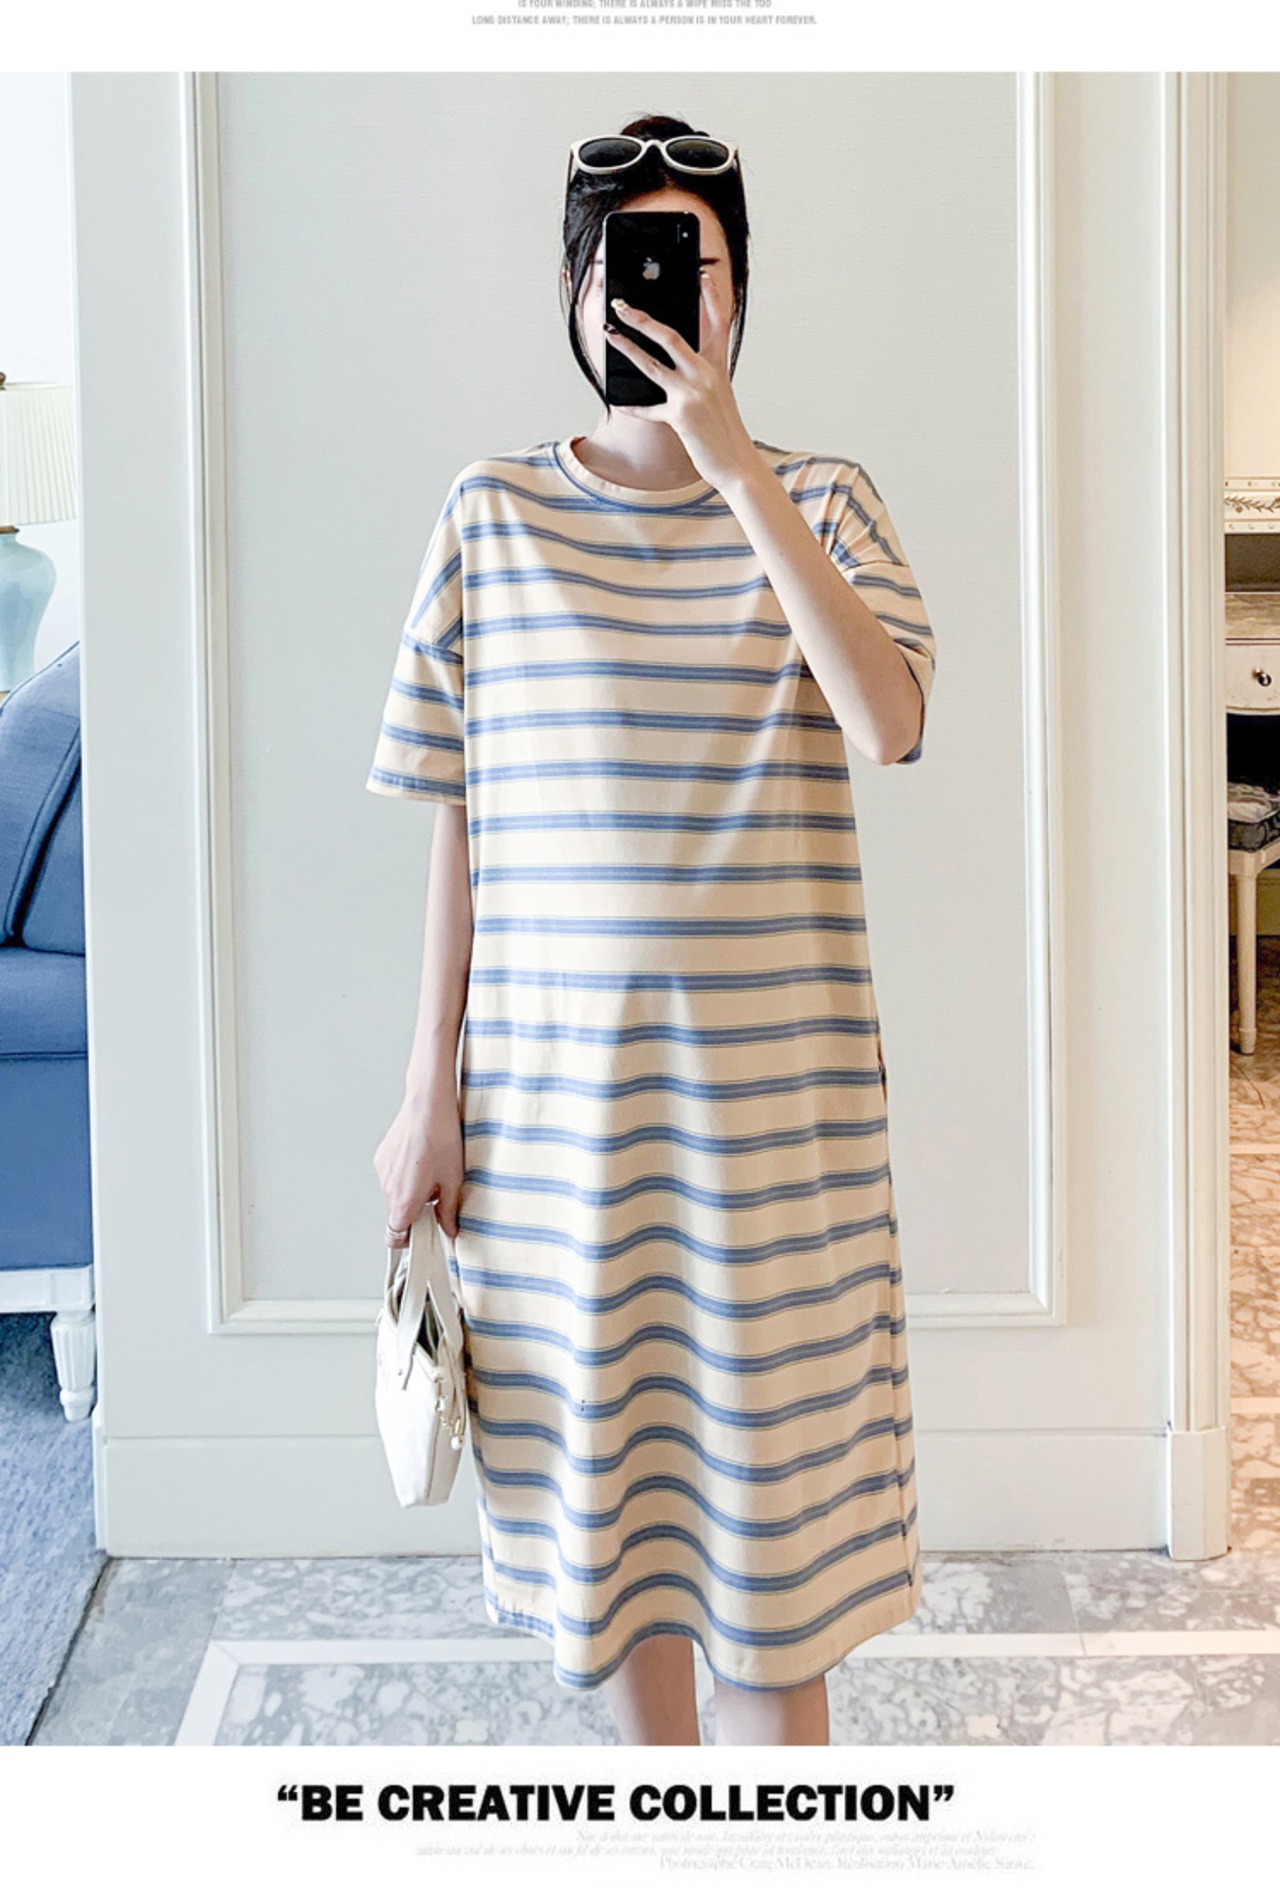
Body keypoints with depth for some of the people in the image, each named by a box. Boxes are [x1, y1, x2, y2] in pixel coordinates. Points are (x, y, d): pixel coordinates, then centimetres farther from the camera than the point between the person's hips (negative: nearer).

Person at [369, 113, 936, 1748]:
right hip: (553, 1083, 1)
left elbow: (889, 723, -18)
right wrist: (428, 1092, 2)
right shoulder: (491, 513, 3)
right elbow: (457, 823, 4)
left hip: (771, 1081, -1)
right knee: (600, 1449, 13)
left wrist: (734, 466, -19)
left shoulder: (819, 501, 2)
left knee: (773, 1447, 6)